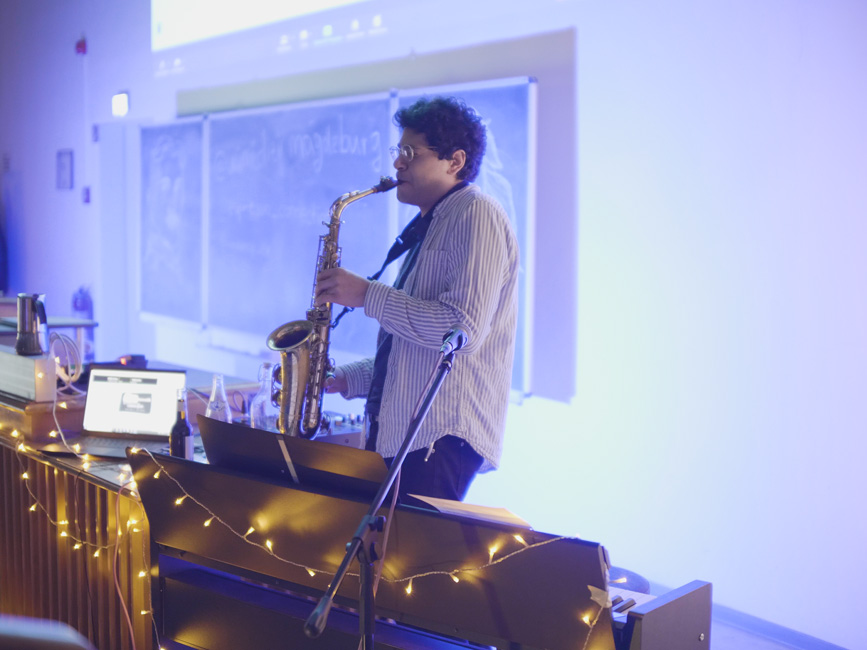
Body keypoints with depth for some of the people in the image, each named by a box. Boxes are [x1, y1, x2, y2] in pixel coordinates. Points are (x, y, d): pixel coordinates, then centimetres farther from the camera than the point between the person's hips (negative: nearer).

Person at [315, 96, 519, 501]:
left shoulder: (476, 216, -8)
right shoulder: (429, 228, 22)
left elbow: (463, 329, -21)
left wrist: (367, 295, -15)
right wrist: (347, 379, 12)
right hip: (395, 433, 9)